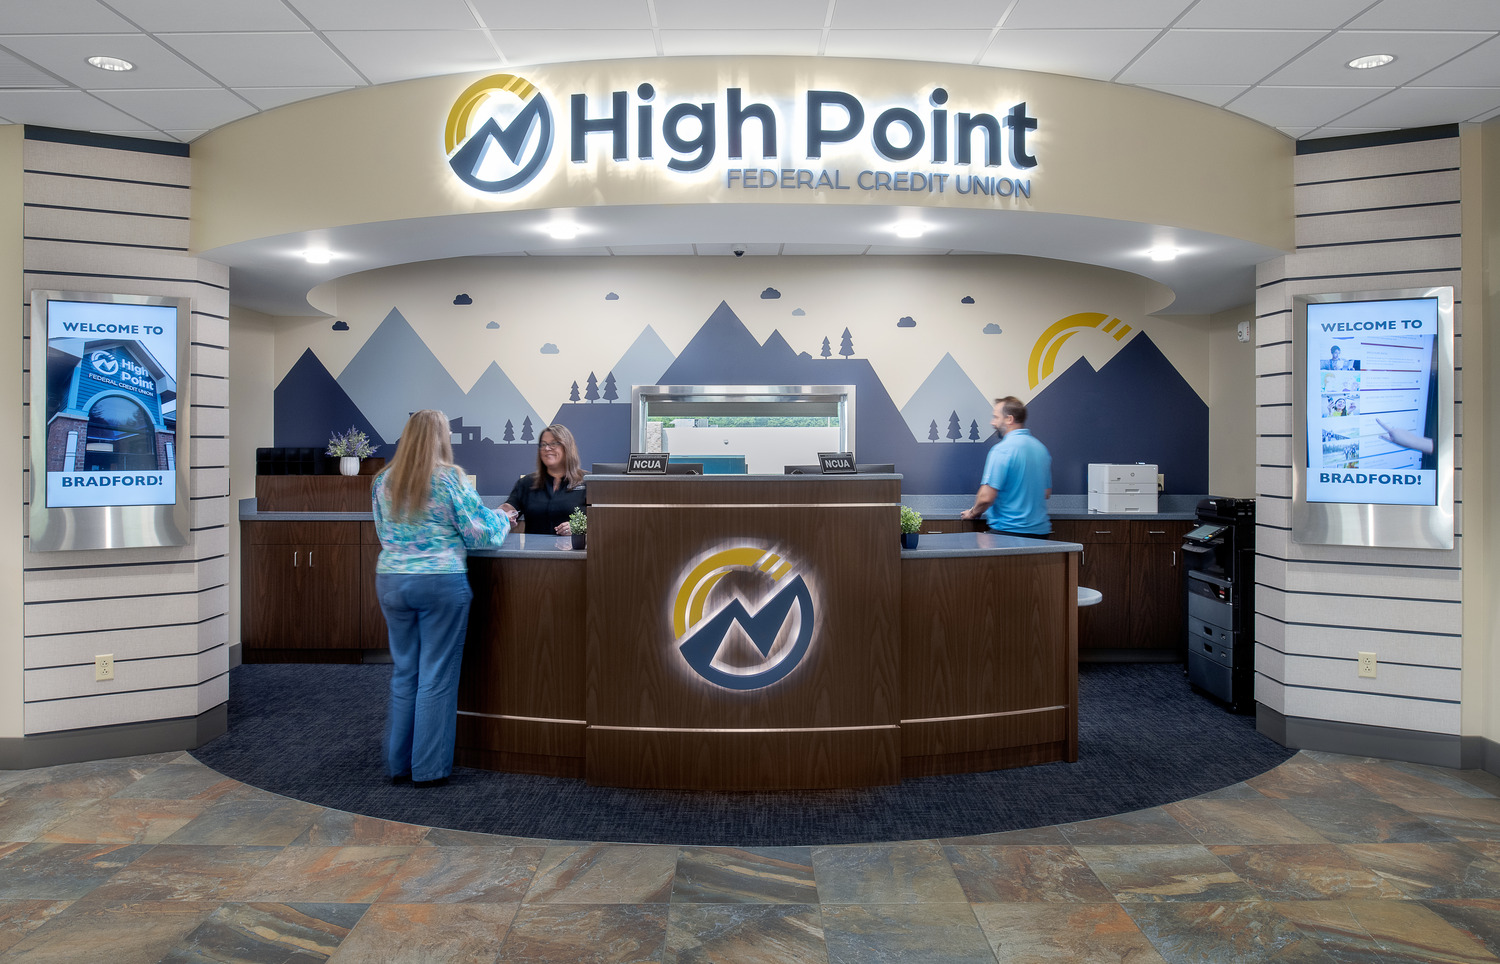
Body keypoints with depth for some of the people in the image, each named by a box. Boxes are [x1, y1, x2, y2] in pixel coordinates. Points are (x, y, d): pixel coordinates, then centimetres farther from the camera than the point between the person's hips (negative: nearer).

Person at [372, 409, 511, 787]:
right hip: (441, 584, -5)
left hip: (391, 582, 5)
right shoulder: (450, 479, -10)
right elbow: (479, 532, -6)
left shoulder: (384, 481, 6)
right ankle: (428, 769, 10)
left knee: (404, 673, 14)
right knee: (437, 676, 3)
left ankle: (398, 764, 22)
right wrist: (503, 519, 13)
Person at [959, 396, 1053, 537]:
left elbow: (986, 497, -19)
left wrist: (973, 512, 1)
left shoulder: (1002, 450, -15)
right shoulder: (1041, 448, 10)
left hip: (1009, 531, -8)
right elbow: (1047, 493, 19)